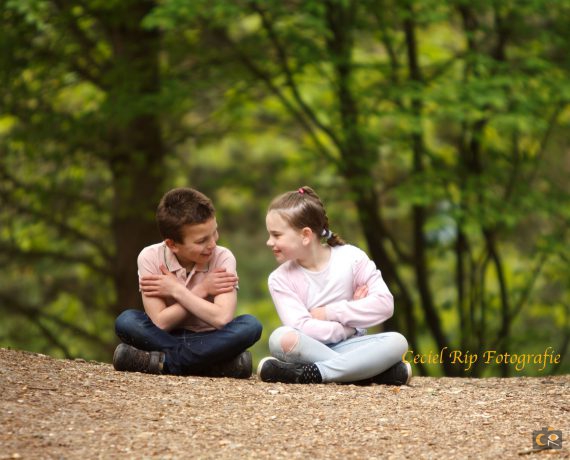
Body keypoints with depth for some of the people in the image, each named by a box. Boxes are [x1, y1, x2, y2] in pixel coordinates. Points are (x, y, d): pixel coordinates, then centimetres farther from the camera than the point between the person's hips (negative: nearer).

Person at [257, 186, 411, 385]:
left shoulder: (351, 258, -3)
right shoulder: (281, 279, -3)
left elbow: (384, 304, -11)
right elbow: (301, 328, -15)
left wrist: (331, 312, -12)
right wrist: (347, 327, -15)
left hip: (347, 345, 1)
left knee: (397, 342, -28)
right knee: (281, 338, -34)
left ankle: (312, 373, -36)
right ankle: (372, 370, -34)